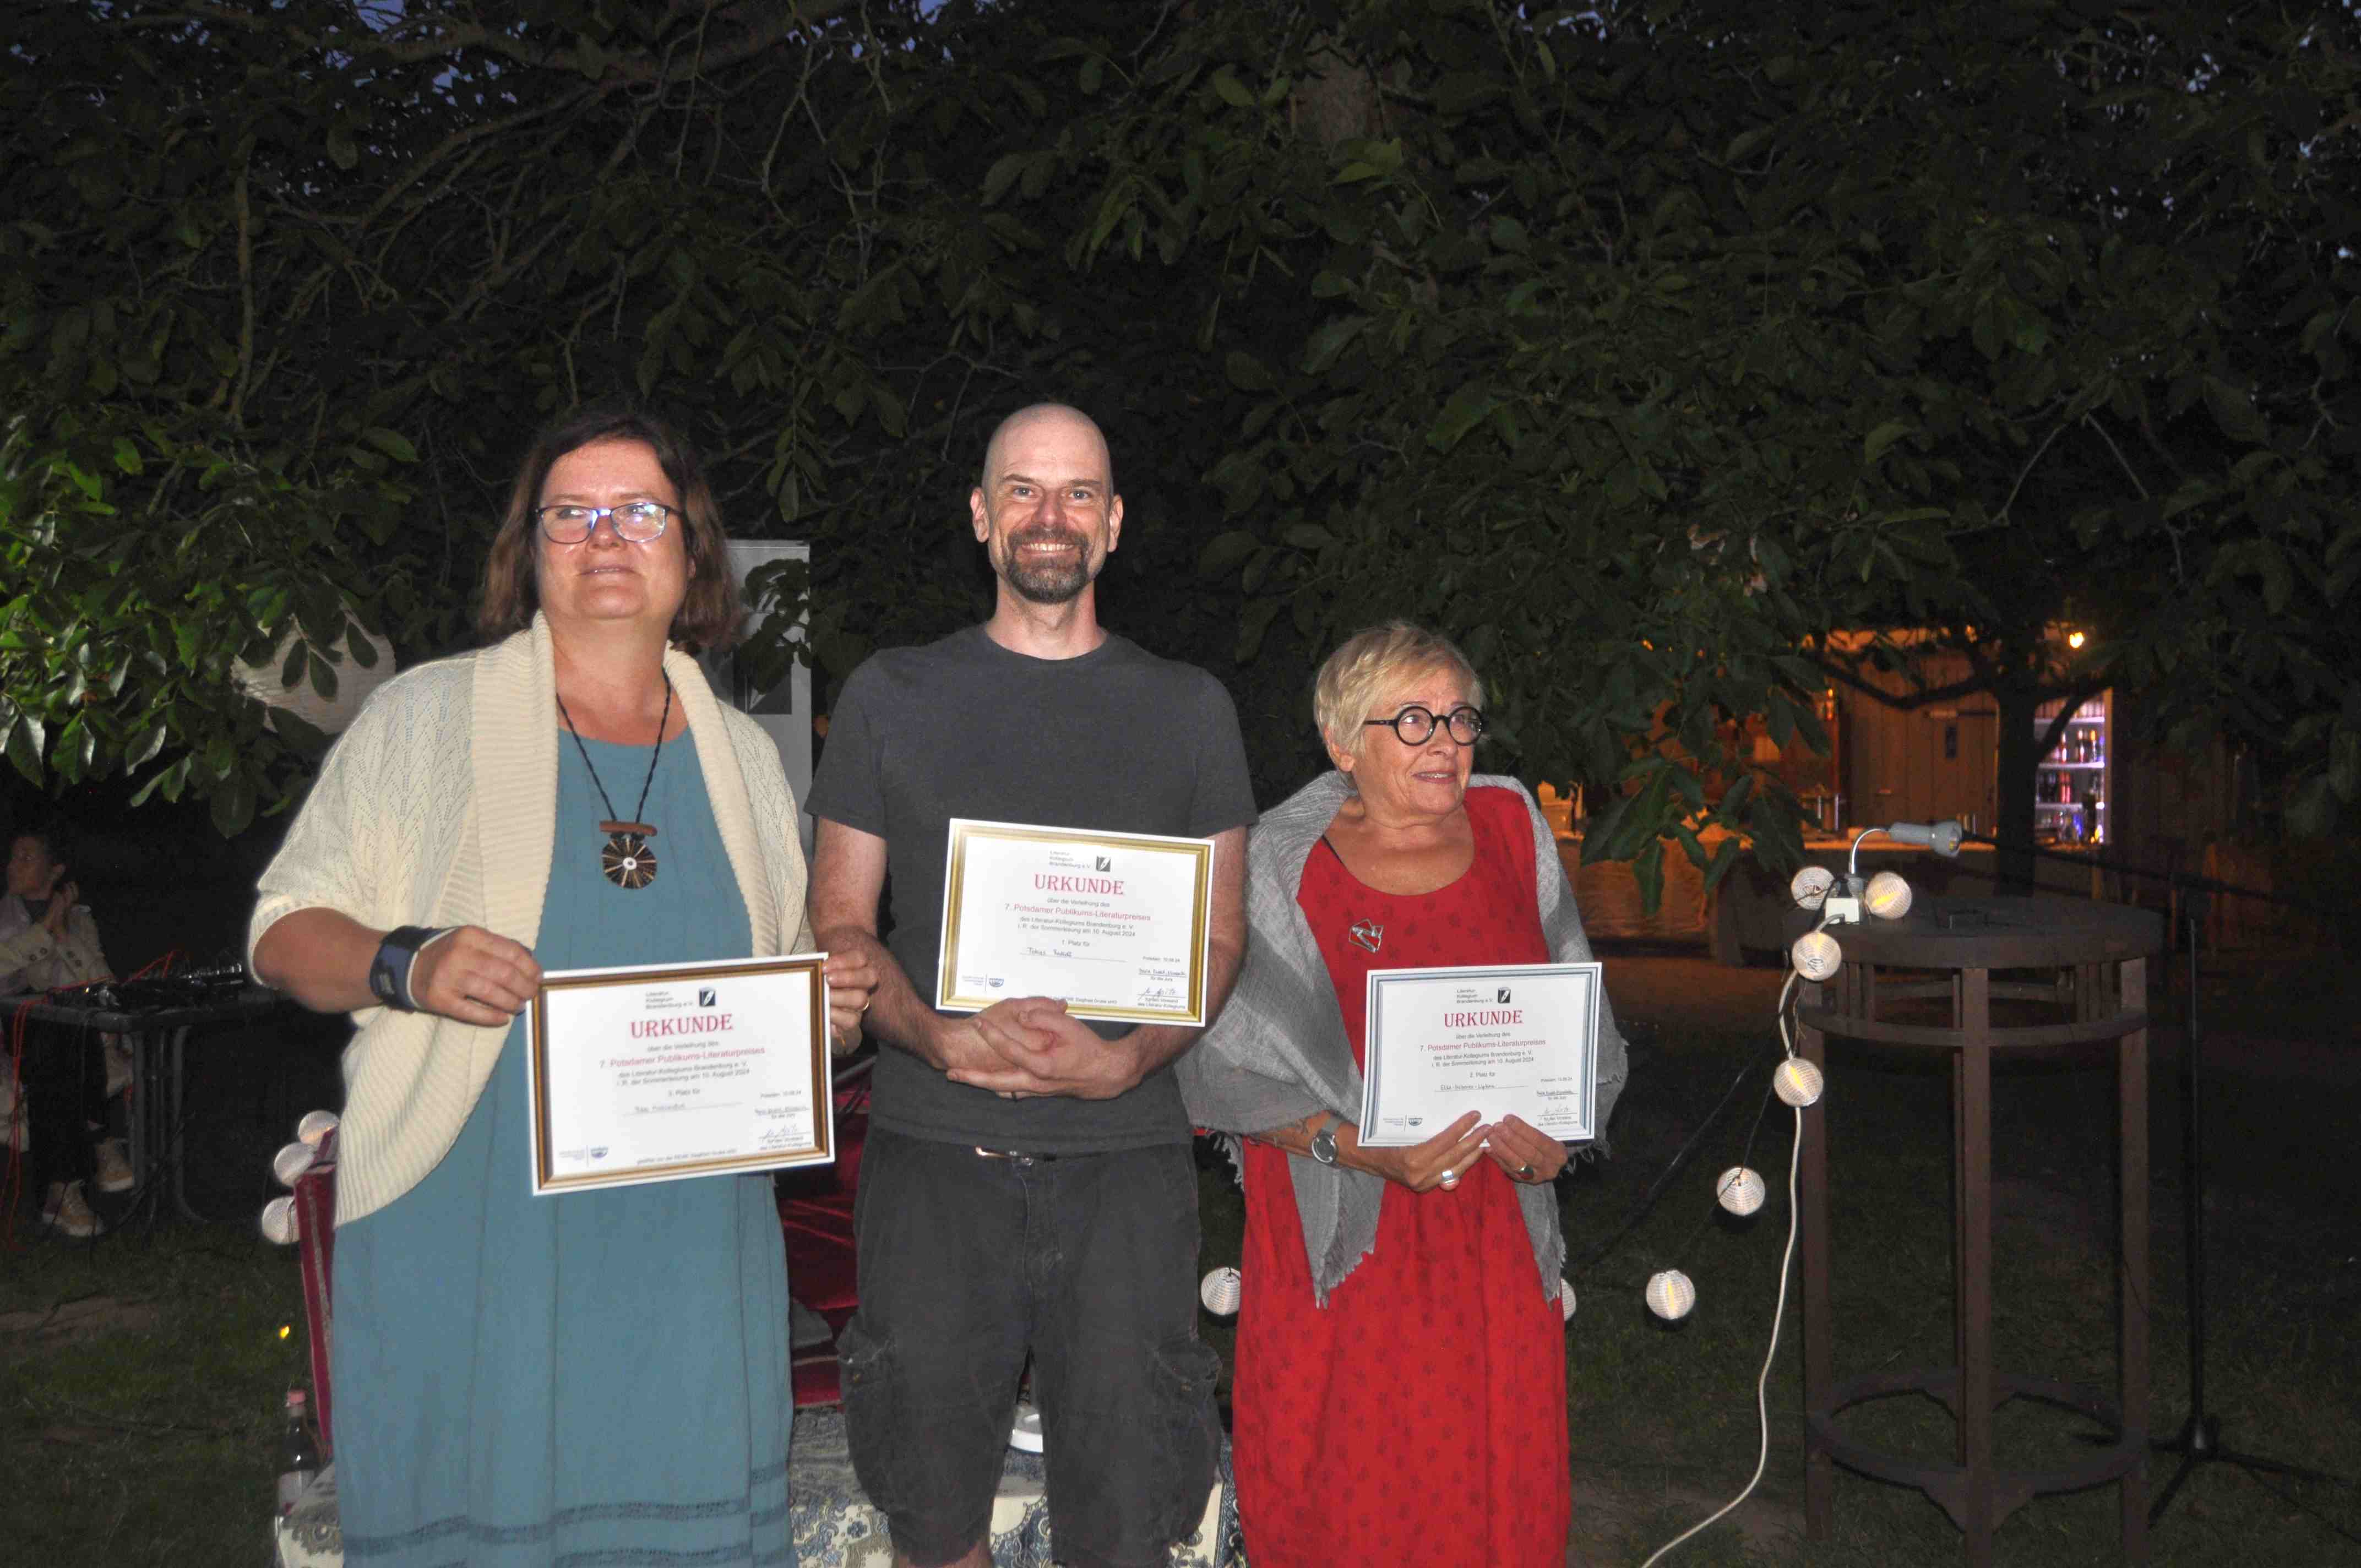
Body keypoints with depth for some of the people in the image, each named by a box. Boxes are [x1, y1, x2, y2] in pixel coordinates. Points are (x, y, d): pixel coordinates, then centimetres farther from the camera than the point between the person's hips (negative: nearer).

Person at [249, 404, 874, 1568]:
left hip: (688, 1247, 3)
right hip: (467, 1243, -2)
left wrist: (825, 1006, -1)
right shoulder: (424, 718, 4)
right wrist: (407, 966, -18)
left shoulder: (743, 755, 13)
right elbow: (286, 931, 2)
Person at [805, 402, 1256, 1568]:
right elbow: (838, 923, 7)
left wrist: (1130, 1057, -10)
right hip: (933, 1152, 0)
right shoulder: (891, 696, 9)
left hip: (1125, 1151, 0)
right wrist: (938, 1037, -12)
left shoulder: (1189, 709, 10)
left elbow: (1219, 937, 9)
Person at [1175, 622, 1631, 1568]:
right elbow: (1222, 1068, -6)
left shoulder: (1511, 826, 5)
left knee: (1500, 1484, 7)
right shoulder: (1277, 865, -6)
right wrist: (1356, 1146, -18)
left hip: (1494, 1239, 3)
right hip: (1344, 1246, -3)